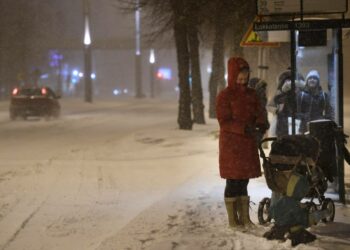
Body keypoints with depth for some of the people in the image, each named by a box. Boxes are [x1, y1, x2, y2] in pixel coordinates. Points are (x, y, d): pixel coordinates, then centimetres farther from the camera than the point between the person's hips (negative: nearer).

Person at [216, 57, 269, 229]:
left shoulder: (251, 94, 10)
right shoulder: (224, 96, -9)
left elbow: (259, 114, 12)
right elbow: (224, 122, -14)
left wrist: (261, 125, -11)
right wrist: (244, 128, -26)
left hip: (248, 144, 6)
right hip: (231, 145, -5)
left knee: (244, 181, 11)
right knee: (233, 181, -1)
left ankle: (244, 217, 18)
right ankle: (233, 219, 7)